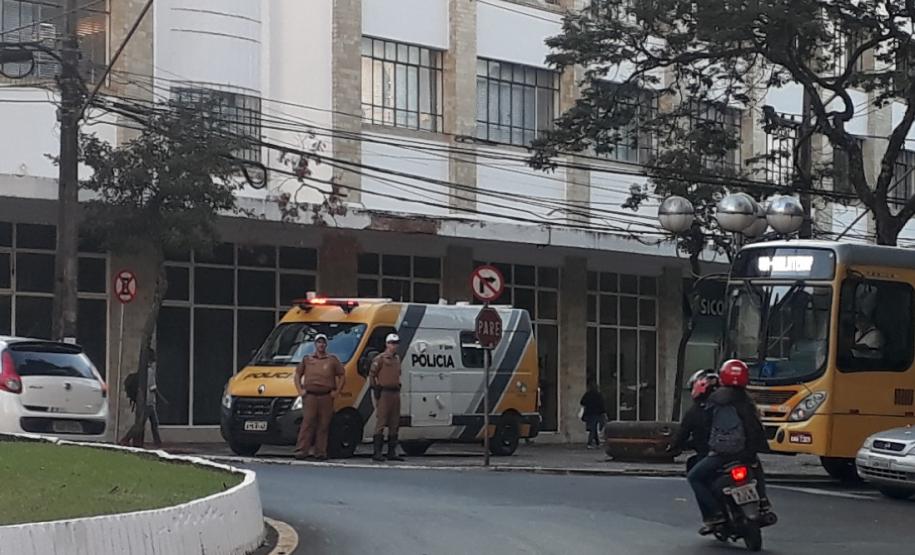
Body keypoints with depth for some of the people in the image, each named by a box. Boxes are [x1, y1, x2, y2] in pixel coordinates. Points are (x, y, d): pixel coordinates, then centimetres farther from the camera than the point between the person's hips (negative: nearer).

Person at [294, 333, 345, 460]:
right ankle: (302, 450, -9)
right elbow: (297, 375, 18)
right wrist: (300, 390, 6)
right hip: (310, 396, 0)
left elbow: (341, 376, 13)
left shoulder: (332, 360, 11)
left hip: (326, 397, 0)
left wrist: (336, 391, 3)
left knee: (323, 425, 0)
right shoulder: (307, 360, 13)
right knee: (307, 423, -8)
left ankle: (321, 452, 5)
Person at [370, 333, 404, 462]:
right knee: (381, 423, -8)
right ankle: (377, 453, -9)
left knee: (394, 424, 9)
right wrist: (376, 389, -12)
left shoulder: (397, 358, 17)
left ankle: (392, 452, 15)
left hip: (396, 393, 8)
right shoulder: (380, 359, -6)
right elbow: (372, 374, -9)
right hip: (384, 393, -8)